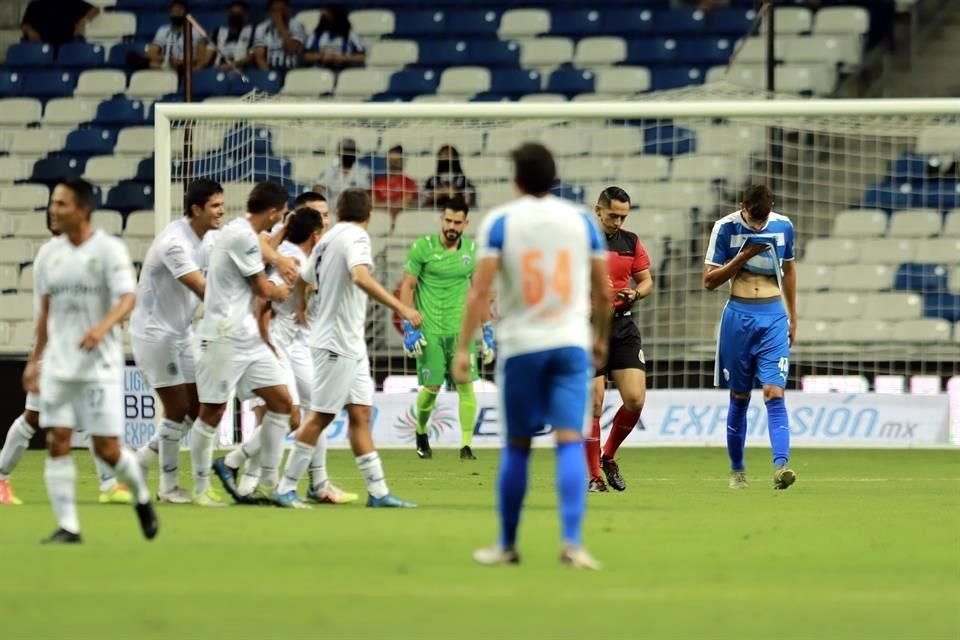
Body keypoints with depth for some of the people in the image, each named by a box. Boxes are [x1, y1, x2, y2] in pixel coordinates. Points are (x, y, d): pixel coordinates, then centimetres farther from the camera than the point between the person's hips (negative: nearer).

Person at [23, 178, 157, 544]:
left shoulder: (109, 250, -8)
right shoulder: (51, 254, 8)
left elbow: (127, 299, -18)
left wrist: (103, 326, -37)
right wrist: (35, 360, 17)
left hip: (100, 364, -5)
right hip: (58, 363, 5)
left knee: (107, 448, -4)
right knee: (57, 442, -6)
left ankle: (141, 497, 25)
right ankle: (67, 527, -2)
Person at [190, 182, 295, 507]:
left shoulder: (245, 233, 13)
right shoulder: (242, 236, -16)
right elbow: (262, 288, -10)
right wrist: (281, 292, 8)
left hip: (247, 337, 10)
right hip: (223, 338, -10)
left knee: (282, 401, 5)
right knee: (212, 413, 0)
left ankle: (268, 483, 9)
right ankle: (201, 489, 9)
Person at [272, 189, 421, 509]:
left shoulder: (328, 240, 12)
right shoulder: (356, 236, -13)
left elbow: (302, 279, 26)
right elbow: (361, 277, -31)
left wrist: (302, 306, 47)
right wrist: (400, 307, -36)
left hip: (350, 345, 9)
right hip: (337, 342, -9)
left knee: (360, 414, 6)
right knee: (321, 416, -4)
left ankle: (378, 491, 4)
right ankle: (286, 488, -1)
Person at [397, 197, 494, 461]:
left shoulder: (472, 251, 6)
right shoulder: (423, 247, -4)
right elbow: (407, 287, -1)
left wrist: (487, 332, 13)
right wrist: (409, 327, -8)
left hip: (461, 328, 2)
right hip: (429, 329, -2)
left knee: (466, 384, -8)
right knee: (432, 387, -1)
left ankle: (466, 444, -5)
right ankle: (421, 432, 26)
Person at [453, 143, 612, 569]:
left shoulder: (500, 222, -2)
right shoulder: (581, 220, 5)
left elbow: (480, 290, -9)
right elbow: (603, 291, 9)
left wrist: (463, 349, -6)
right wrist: (602, 337, 24)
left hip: (520, 345, -1)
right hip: (571, 342, 1)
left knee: (516, 446, 10)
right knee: (570, 440, -6)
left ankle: (507, 545, 20)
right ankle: (572, 542, -20)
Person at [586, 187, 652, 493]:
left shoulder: (630, 241, 9)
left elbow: (646, 280, 16)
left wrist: (635, 293, -5)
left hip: (623, 328, 4)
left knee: (635, 399, -7)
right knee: (593, 404, -5)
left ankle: (608, 456, 16)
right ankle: (593, 476, 5)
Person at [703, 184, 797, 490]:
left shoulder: (783, 226, 3)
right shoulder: (726, 228, -5)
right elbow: (709, 280, -4)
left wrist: (792, 317, 18)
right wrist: (743, 256, -16)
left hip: (773, 316, 1)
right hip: (738, 316, -1)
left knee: (774, 393, -13)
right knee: (739, 397, 7)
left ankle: (781, 466, -25)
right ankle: (737, 471, 20)